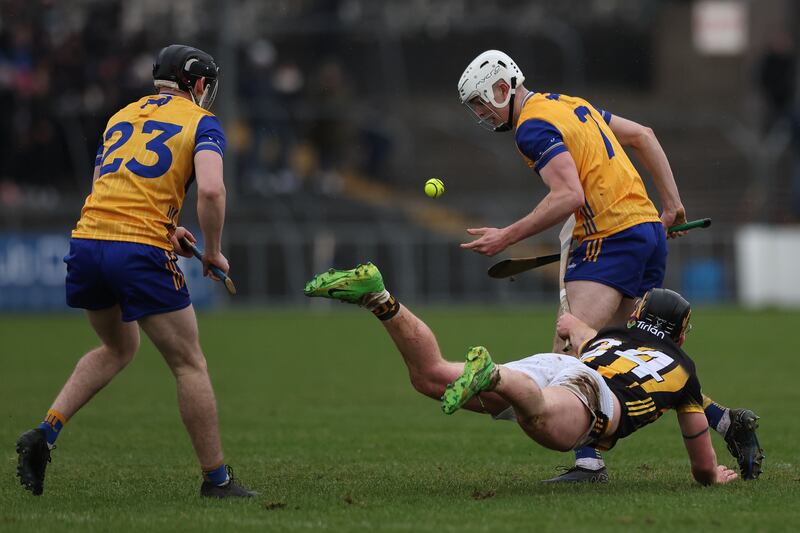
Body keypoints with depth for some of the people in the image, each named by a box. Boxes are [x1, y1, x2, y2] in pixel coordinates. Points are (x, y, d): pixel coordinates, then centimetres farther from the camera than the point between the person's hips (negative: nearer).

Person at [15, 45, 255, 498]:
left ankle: (45, 433, 13)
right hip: (140, 253, -6)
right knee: (190, 365, 6)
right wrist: (213, 252, -1)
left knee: (119, 347, 28)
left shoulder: (122, 116, 22)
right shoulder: (201, 123, 4)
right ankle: (217, 478, 9)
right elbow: (211, 190, -14)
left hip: (87, 240, 6)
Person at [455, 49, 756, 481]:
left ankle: (588, 460, -25)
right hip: (648, 227, 10)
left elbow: (569, 195, -22)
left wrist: (506, 237, -20)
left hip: (612, 239, -10)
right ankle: (723, 418, 15)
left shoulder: (533, 126, -10)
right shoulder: (568, 104, 19)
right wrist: (672, 204, 21)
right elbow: (642, 135, 24)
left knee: (569, 352, -16)